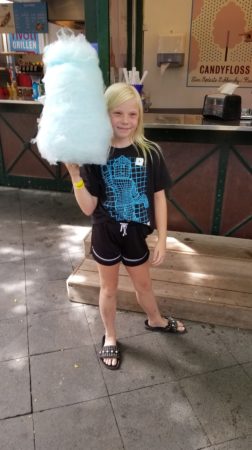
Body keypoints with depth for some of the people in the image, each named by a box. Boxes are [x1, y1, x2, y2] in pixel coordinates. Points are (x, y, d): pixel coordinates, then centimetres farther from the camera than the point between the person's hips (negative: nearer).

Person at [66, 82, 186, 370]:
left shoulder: (150, 153, -11)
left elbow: (159, 197, -5)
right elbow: (88, 208, -14)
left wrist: (161, 240, -6)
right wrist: (75, 174, -27)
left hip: (135, 234, 1)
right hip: (105, 234, -1)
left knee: (143, 284, 23)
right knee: (108, 288, 18)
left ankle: (155, 320, 54)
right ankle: (110, 337, 43)